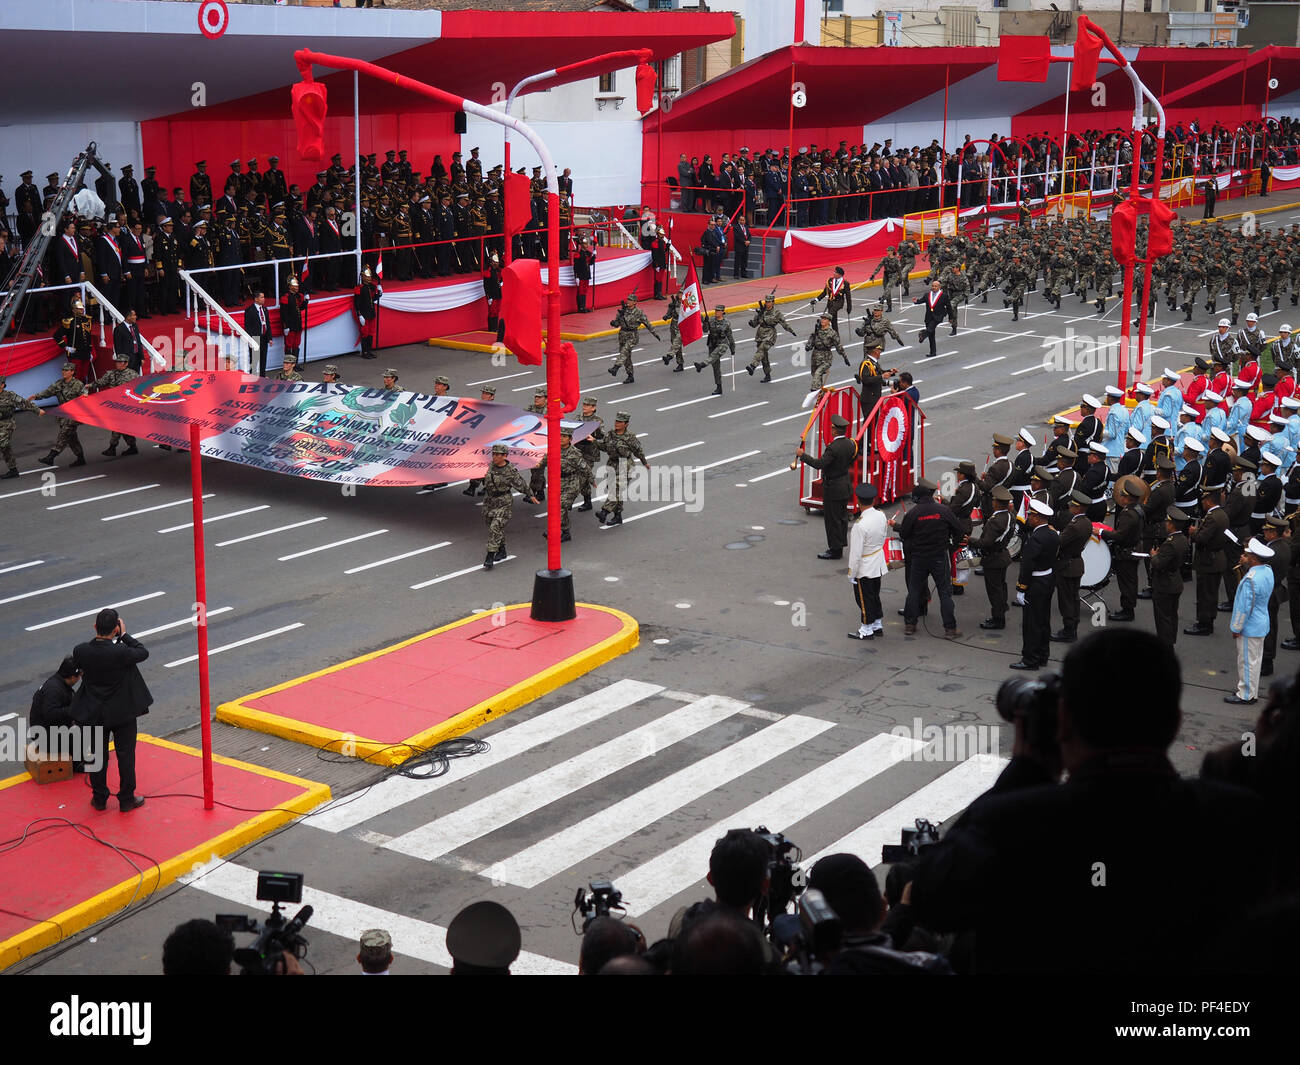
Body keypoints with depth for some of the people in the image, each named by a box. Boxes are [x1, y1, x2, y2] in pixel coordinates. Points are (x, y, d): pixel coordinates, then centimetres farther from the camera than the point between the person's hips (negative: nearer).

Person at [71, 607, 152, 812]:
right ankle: (126, 799, 24)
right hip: (123, 712, -3)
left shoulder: (81, 651, -17)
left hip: (94, 714, 3)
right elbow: (143, 652, -9)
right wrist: (124, 635, -5)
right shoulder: (121, 653, -27)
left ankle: (99, 799, 29)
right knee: (125, 756, 13)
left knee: (97, 756, 18)